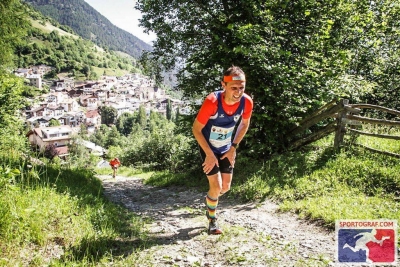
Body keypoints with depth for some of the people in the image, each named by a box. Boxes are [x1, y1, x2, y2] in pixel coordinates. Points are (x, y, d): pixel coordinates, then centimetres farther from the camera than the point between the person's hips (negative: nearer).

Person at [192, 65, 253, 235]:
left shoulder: (247, 102, -21)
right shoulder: (212, 101, -34)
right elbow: (196, 129, -22)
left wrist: (233, 148, -4)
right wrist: (210, 154, -21)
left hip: (227, 149, 4)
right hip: (208, 148, -4)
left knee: (225, 187, 9)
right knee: (216, 186, -8)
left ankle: (210, 200, 44)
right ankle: (212, 220, 19)